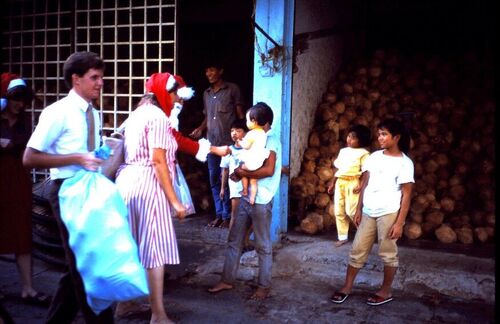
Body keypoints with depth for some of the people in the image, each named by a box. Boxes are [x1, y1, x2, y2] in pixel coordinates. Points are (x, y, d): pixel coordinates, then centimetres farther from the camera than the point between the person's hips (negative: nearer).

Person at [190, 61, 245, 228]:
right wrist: (200, 128, 4)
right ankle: (219, 215, 16)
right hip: (211, 143, 6)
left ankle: (227, 216, 5)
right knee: (214, 180, 7)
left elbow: (240, 114, -1)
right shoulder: (206, 93, 17)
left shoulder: (232, 89, 0)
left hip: (228, 142, -6)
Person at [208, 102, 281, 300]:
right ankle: (227, 280, 23)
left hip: (261, 201, -9)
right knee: (234, 240, 12)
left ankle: (264, 286, 17)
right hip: (246, 198, 9)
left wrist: (243, 172, -16)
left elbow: (268, 170, -26)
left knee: (263, 245, 4)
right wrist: (240, 173, 2)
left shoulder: (271, 140, -13)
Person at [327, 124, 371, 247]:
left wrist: (361, 186, -20)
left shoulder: (363, 153, -5)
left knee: (351, 211, -11)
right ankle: (342, 237, 18)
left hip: (352, 183, -7)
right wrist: (332, 183, 16)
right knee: (339, 211, 8)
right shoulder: (343, 151, 15)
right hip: (339, 183, 7)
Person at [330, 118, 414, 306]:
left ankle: (386, 291, 23)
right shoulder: (374, 156, 8)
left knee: (388, 253, 8)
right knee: (357, 250, 9)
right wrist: (358, 209, 9)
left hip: (389, 213, -5)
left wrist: (399, 222, -12)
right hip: (368, 212, 5)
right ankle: (347, 287, 19)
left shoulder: (404, 163, -7)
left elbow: (406, 195, -8)